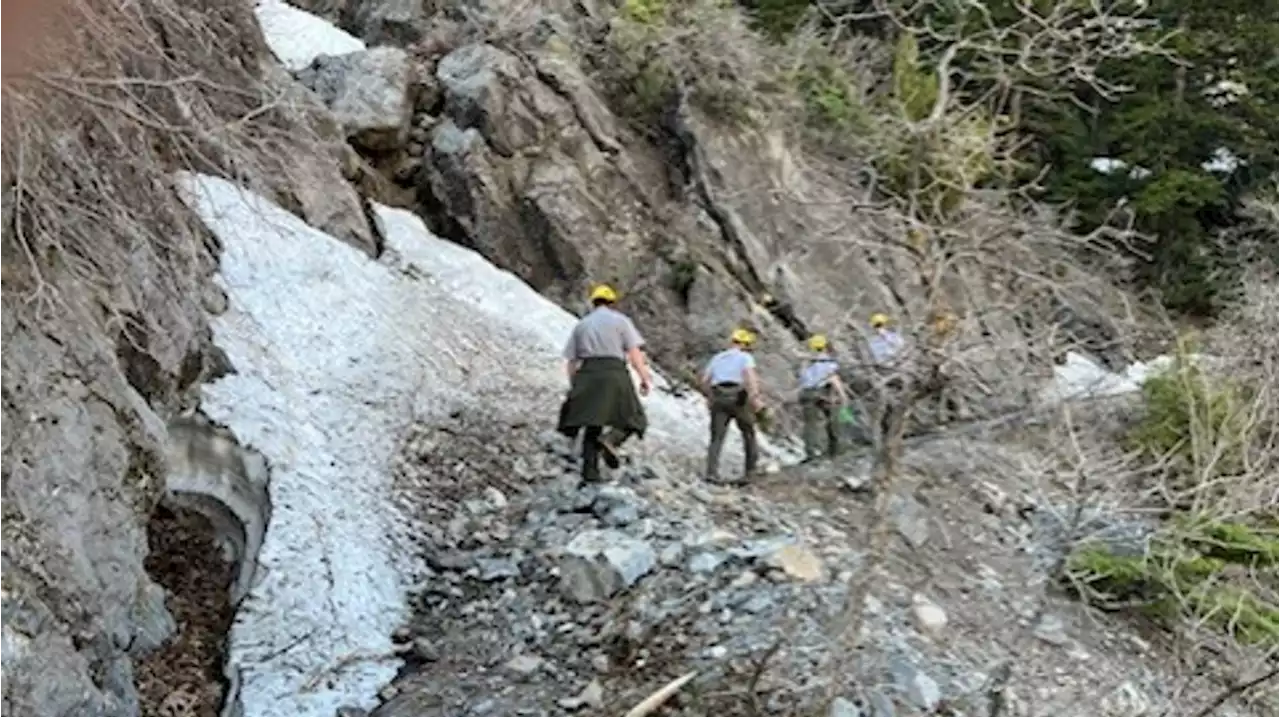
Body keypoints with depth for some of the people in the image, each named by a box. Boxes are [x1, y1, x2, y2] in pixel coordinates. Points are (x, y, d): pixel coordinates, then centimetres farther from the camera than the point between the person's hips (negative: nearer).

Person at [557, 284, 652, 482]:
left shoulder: (581, 324, 20)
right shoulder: (620, 319, 9)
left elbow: (570, 361, 16)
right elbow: (634, 352, -3)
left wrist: (575, 386, 23)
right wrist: (644, 377, -2)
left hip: (587, 374, 4)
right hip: (614, 372, -4)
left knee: (593, 423, 7)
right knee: (632, 417, 6)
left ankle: (590, 468, -3)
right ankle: (610, 440, -22)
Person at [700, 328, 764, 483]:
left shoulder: (717, 358, 23)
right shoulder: (745, 357, 9)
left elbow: (704, 381, 18)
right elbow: (750, 375, -12)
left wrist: (711, 398, 32)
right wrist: (755, 398, -20)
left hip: (718, 399, 3)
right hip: (738, 397, -3)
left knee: (717, 437, -1)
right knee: (748, 433, 16)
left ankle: (712, 471, -17)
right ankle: (751, 468, 18)